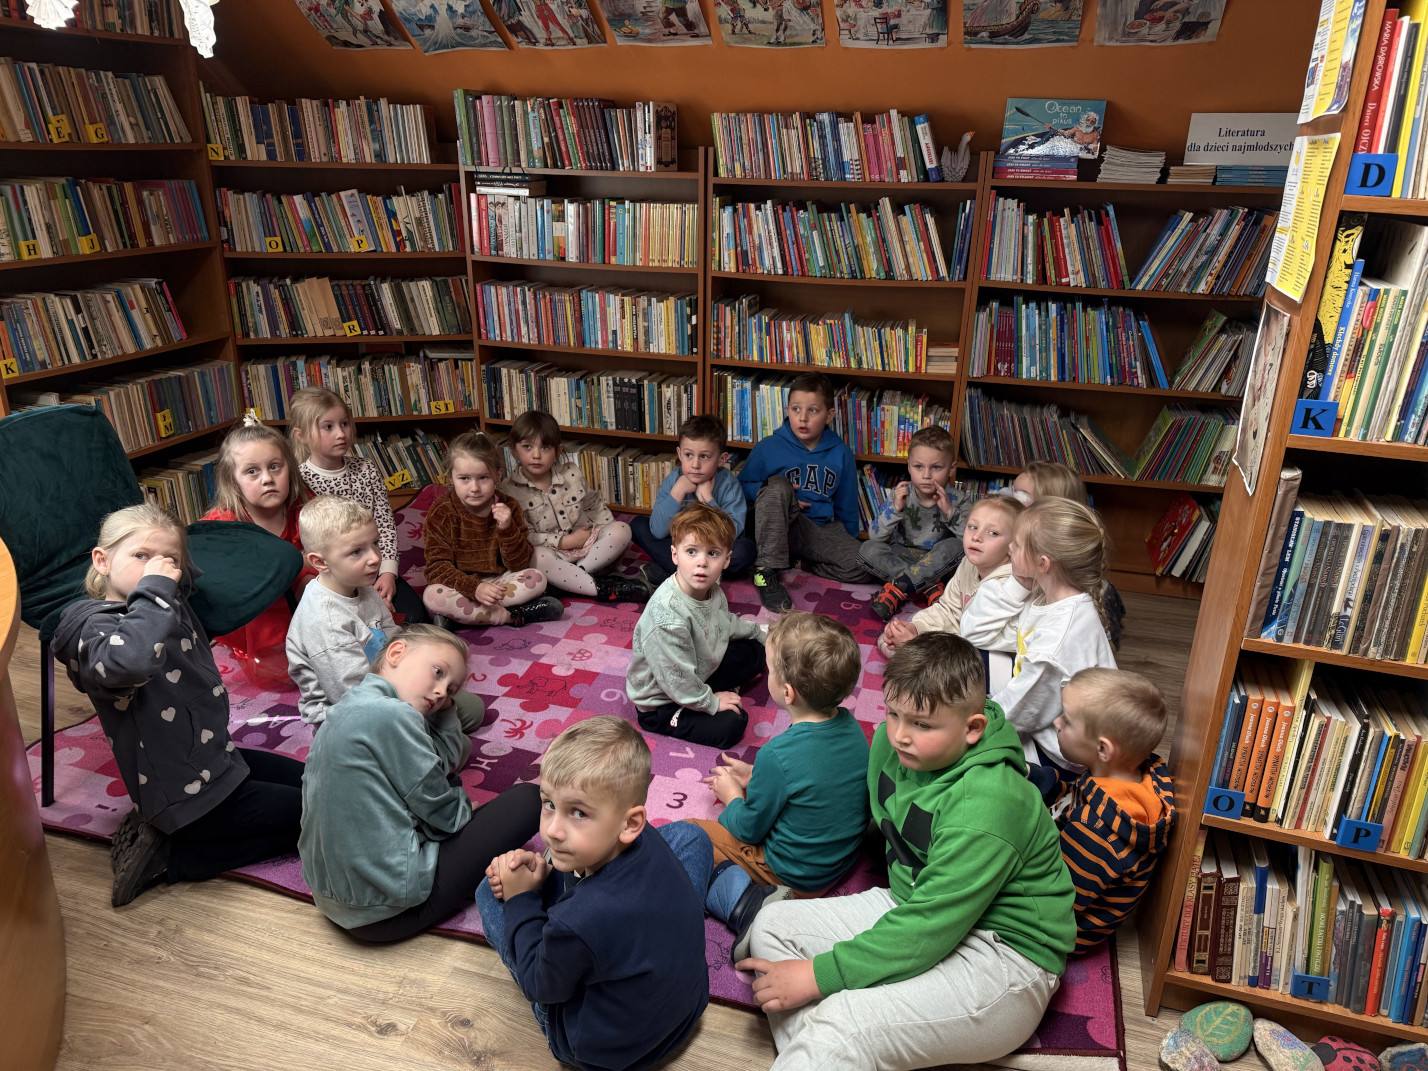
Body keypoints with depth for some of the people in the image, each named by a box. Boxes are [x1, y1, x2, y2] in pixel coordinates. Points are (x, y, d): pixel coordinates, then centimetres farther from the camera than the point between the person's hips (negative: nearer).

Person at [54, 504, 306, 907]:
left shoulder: (176, 608, 4)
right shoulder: (96, 627, -20)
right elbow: (130, 662, -46)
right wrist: (154, 589, -34)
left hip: (219, 758, 9)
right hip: (189, 794, -9)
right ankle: (170, 854, 2)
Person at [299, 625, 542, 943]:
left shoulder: (347, 707, 8)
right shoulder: (391, 714, -22)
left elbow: (450, 758, 12)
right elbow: (446, 818, -13)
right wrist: (464, 802, 6)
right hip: (386, 912, -10)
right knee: (528, 798, -5)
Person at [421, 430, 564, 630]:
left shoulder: (507, 507, -5)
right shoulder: (441, 512, -10)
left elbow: (519, 564, -8)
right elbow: (437, 566, -16)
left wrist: (507, 528, -25)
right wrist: (474, 588, -32)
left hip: (499, 582, 2)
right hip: (460, 586, -2)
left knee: (537, 578, -20)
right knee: (433, 596, -32)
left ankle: (459, 613, -24)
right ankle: (514, 616, -25)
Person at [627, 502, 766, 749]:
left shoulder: (712, 591, -11)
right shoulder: (667, 617, -40)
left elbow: (724, 623, 16)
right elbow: (677, 680, -31)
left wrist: (757, 631, 24)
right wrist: (710, 702, -18)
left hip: (699, 672, 8)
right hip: (659, 703, -8)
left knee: (753, 652, 11)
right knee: (731, 725, -19)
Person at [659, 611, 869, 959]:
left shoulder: (778, 755, -32)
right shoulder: (851, 727, -10)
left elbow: (749, 829, -16)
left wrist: (731, 794, 4)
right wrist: (754, 777, 11)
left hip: (795, 874, -8)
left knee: (682, 836, 2)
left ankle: (746, 902, -14)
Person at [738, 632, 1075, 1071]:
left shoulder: (987, 806, -28)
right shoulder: (890, 743, -5)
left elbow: (927, 930, -28)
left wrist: (818, 975, -24)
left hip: (1001, 955, -9)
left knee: (843, 1022, -32)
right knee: (773, 925, -3)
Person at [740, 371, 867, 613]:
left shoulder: (841, 454, 5)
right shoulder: (769, 447, -1)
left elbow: (847, 505, 14)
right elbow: (743, 485, 6)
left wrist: (849, 542, 16)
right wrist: (766, 493, -13)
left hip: (823, 529, 2)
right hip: (779, 528, -2)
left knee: (863, 566, -24)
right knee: (777, 486, -33)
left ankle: (800, 561, -1)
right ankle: (767, 570, -30)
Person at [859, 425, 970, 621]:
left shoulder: (958, 501, -9)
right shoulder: (900, 495, -7)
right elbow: (875, 536, -12)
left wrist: (950, 512, -29)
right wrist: (895, 509, -26)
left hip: (938, 564, -1)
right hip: (901, 558, 2)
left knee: (955, 546, -31)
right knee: (868, 550, -23)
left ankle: (898, 588, -30)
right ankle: (930, 587, -28)